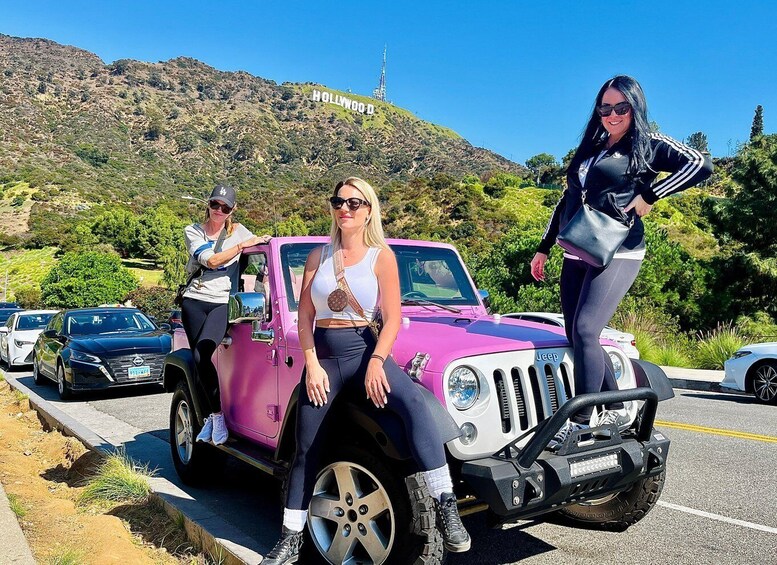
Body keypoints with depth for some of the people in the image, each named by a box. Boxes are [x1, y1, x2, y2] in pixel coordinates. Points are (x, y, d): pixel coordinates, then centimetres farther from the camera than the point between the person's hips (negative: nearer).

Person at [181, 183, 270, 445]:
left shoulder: (239, 231, 12)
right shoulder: (193, 232, 7)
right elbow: (211, 260, -8)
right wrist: (243, 245, -11)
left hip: (222, 303, -1)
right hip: (195, 301, 2)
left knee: (202, 355, -21)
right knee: (200, 359, -4)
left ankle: (215, 415, -11)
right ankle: (215, 415, 9)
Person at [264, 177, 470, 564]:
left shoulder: (381, 256, -2)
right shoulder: (319, 256, 7)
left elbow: (392, 319, -7)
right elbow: (304, 317, 4)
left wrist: (376, 363, -21)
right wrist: (312, 365, -9)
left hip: (363, 349, -3)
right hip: (322, 354, 3)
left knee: (413, 403, -32)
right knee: (305, 448, 9)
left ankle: (446, 507, -29)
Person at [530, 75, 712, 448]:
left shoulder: (649, 145, 3)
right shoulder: (589, 149, 20)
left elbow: (700, 165, -11)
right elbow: (566, 201, 22)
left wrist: (648, 196, -15)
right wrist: (544, 248, 20)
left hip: (616, 254, -7)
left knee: (585, 329, -20)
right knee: (576, 336, 5)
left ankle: (583, 421, -13)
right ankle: (614, 410, 19)